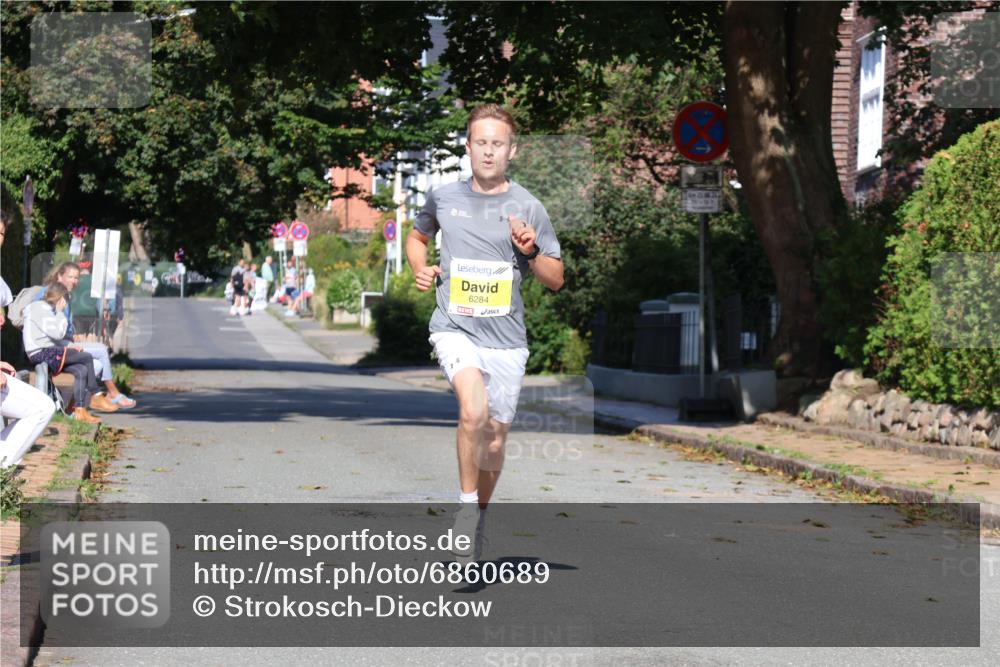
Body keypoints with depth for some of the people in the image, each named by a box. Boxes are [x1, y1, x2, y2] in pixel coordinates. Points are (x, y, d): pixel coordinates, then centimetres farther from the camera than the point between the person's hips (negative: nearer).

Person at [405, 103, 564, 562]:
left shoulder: (527, 207, -1)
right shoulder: (444, 197, 4)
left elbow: (555, 280, 6)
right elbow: (418, 236, 26)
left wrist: (530, 252, -13)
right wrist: (419, 269, 5)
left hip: (505, 338, 1)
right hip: (454, 328, -1)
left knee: (494, 440, 10)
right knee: (474, 412, -28)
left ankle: (478, 519, 34)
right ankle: (466, 505, -10)